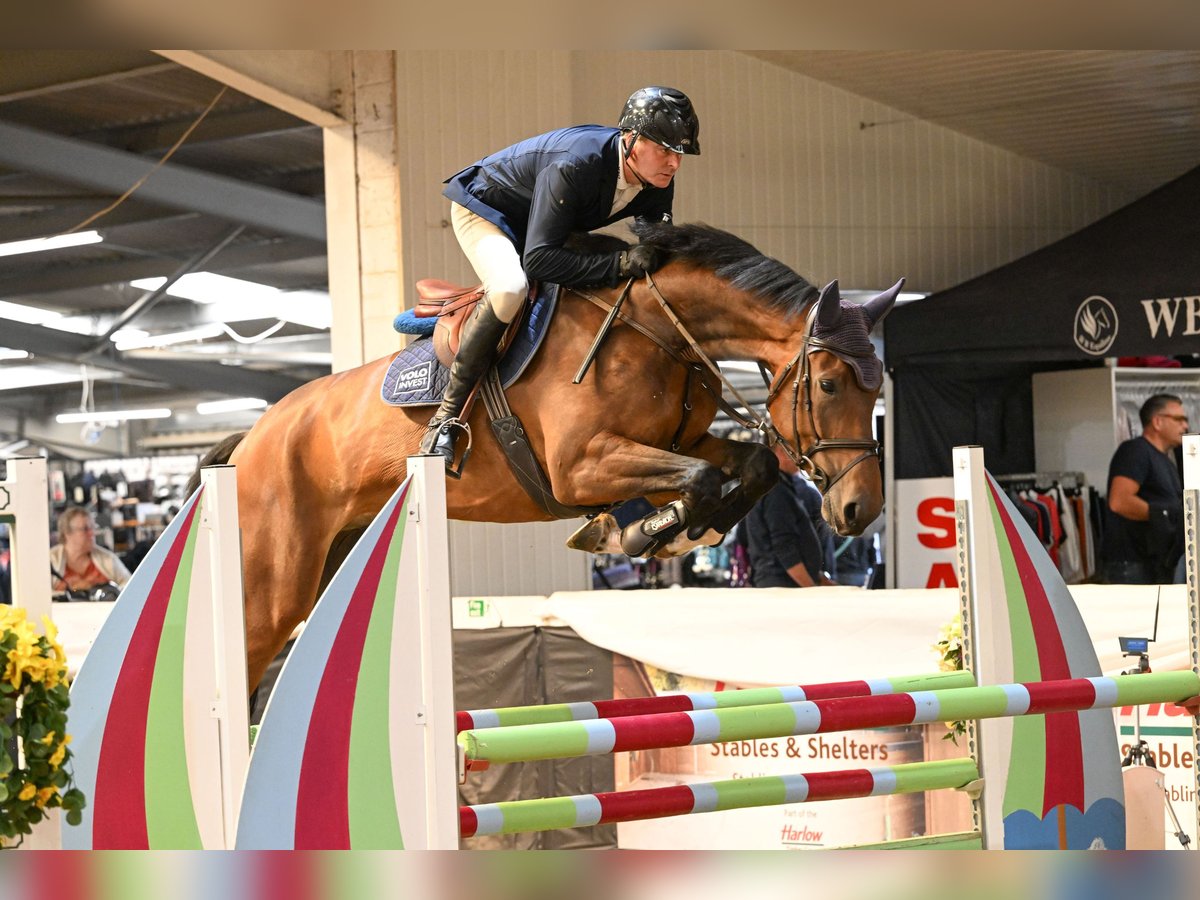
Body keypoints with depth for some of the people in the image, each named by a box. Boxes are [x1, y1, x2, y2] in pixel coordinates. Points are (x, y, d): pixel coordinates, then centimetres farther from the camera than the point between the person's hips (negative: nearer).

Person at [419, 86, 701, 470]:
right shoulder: (573, 166, -41)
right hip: (483, 211, -9)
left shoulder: (658, 184, -18)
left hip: (547, 225, 9)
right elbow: (538, 259, -45)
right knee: (509, 289, -36)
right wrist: (619, 264, -50)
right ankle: (447, 415, -28)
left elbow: (659, 249, -3)